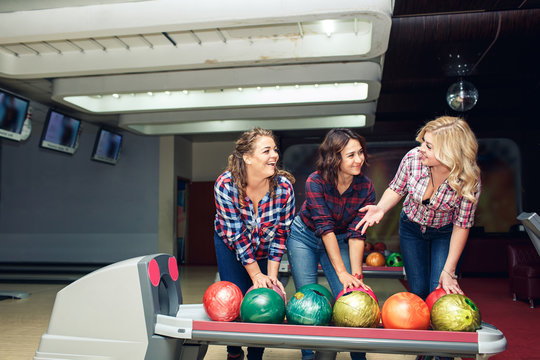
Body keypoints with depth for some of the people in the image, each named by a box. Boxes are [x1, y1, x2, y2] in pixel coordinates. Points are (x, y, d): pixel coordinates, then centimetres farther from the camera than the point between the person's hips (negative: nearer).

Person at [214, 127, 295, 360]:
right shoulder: (225, 185, -30)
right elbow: (236, 234, -25)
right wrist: (256, 274, -24)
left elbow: (281, 232, -16)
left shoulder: (283, 186, -26)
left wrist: (272, 275, -19)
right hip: (230, 243, -1)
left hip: (265, 248, 2)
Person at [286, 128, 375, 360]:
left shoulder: (366, 187, -19)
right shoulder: (315, 182, -27)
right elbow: (325, 228, -31)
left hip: (339, 240, 2)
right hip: (304, 237, -2)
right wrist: (342, 272, -35)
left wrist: (356, 274, -27)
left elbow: (356, 234, -19)